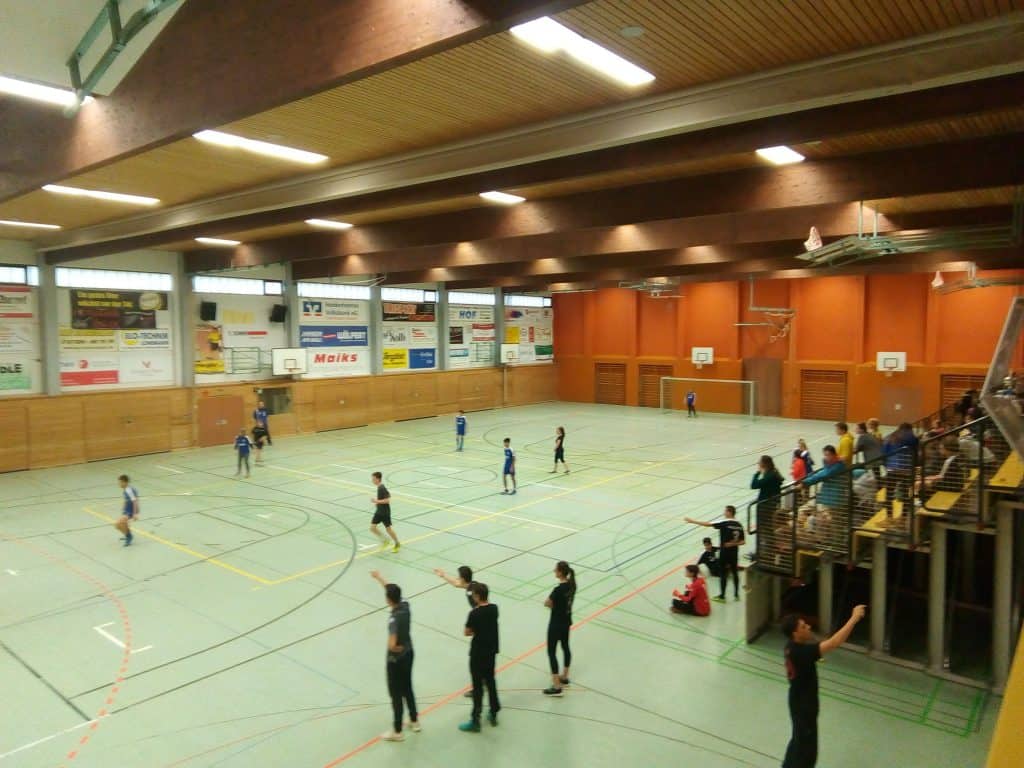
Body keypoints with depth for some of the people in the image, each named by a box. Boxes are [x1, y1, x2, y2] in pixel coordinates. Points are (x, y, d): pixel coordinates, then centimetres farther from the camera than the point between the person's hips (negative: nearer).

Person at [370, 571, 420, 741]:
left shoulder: (394, 619, -30)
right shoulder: (405, 605, -9)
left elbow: (392, 645, -38)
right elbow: (393, 591, 10)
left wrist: (397, 648, -16)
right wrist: (379, 578, 18)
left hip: (396, 660, -8)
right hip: (408, 654, 8)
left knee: (396, 694, 8)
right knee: (407, 689, 23)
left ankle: (397, 732, 21)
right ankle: (415, 721, 37)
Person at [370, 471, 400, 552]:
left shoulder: (382, 488, -24)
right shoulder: (379, 487, 5)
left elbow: (387, 500, -29)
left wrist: (377, 501, -26)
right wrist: (377, 502, 11)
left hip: (385, 512, -9)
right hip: (379, 511, 9)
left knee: (388, 528, 5)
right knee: (372, 527, 2)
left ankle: (397, 544, 24)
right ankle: (384, 540, 21)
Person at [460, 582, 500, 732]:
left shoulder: (474, 614, -22)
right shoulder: (494, 608, -4)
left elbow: (467, 632, -12)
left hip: (478, 653, -6)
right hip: (491, 650, 6)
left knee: (478, 686, 3)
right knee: (490, 681, 20)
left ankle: (475, 721, 10)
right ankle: (493, 714, 31)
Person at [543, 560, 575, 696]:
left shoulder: (558, 590, -30)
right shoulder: (572, 584, -6)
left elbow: (546, 604, -17)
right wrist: (556, 603, -5)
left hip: (556, 624, -8)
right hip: (567, 621, 9)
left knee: (552, 652, 1)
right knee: (565, 647, 23)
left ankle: (556, 687, 4)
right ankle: (564, 677, 39)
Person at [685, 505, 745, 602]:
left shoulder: (724, 523, -18)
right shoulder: (739, 525, 1)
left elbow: (707, 524, -18)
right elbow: (743, 542, 3)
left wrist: (692, 521, -13)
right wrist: (733, 544, 0)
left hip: (725, 552, -6)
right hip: (734, 553, 6)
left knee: (723, 574, 4)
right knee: (735, 573, 16)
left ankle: (722, 596, 12)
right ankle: (736, 594, 25)